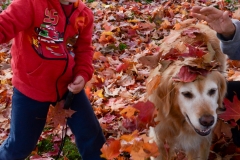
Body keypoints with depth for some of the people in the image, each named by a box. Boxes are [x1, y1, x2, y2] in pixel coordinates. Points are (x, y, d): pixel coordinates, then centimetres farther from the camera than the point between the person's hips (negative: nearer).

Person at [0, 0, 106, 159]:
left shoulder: (84, 14, -3)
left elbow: (84, 49, 6)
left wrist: (83, 74, -11)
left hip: (68, 84, 4)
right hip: (31, 87, -4)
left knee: (90, 133, 13)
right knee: (21, 144, 12)